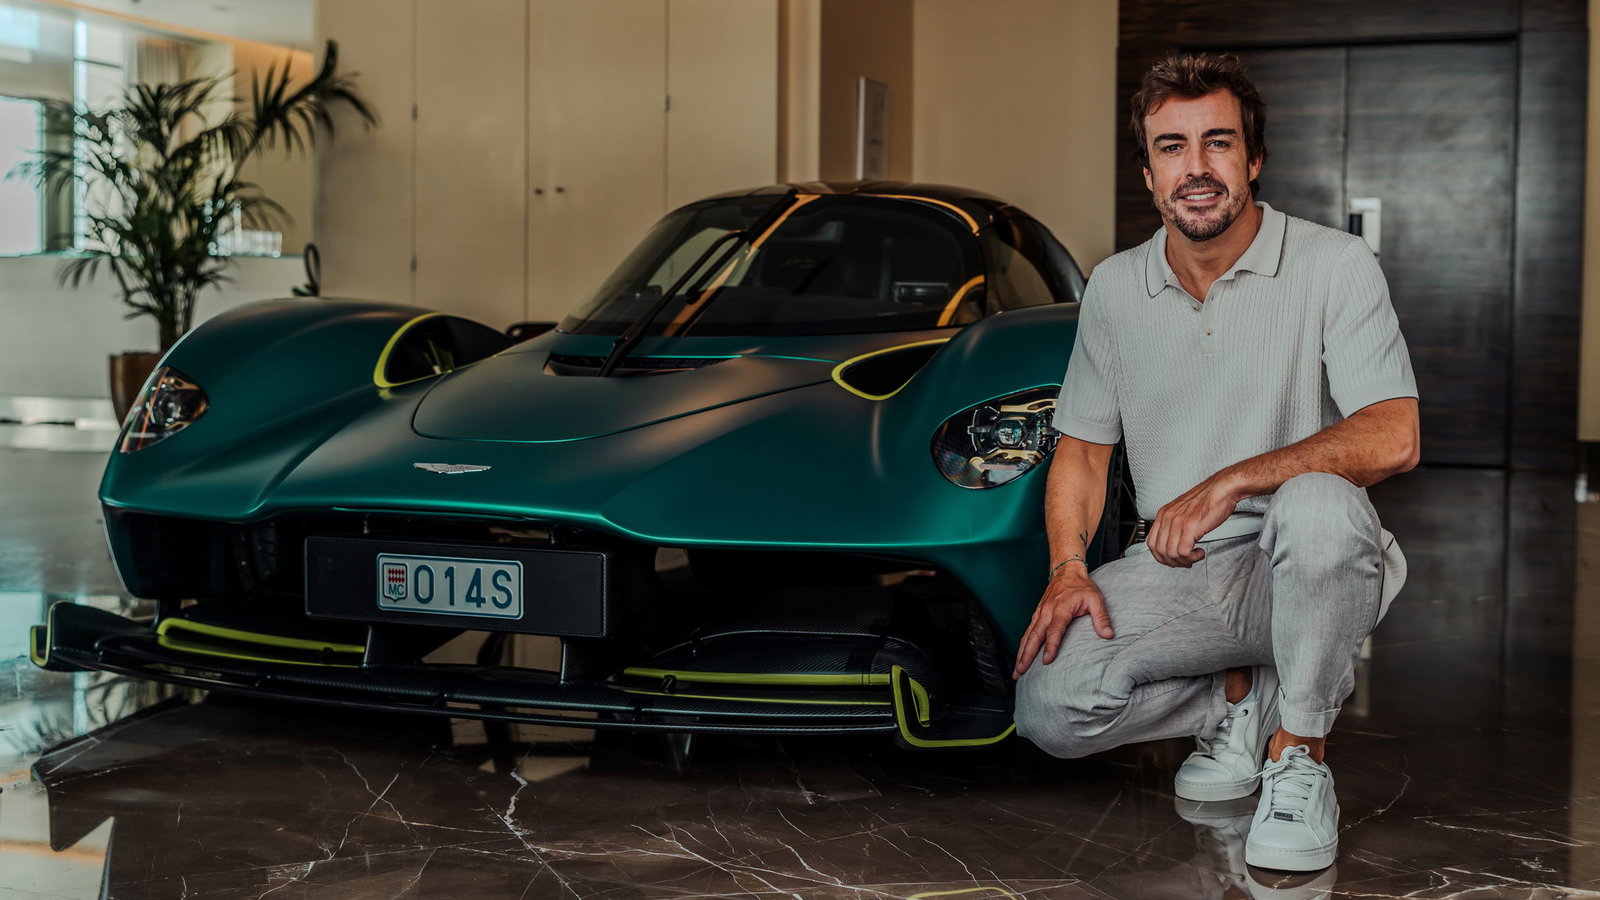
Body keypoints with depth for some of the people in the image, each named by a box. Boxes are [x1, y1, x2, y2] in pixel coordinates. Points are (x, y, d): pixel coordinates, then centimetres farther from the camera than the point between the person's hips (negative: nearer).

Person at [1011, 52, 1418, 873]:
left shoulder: (1335, 265, -7)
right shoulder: (1114, 288, 6)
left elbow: (1391, 439, -20)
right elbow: (1081, 450, 11)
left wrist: (1228, 482, -24)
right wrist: (1068, 569, -6)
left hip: (1298, 564, -3)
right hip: (1176, 569, 3)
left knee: (1316, 505, -39)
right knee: (1047, 705, -21)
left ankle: (1299, 751, -16)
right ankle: (1242, 695, 7)